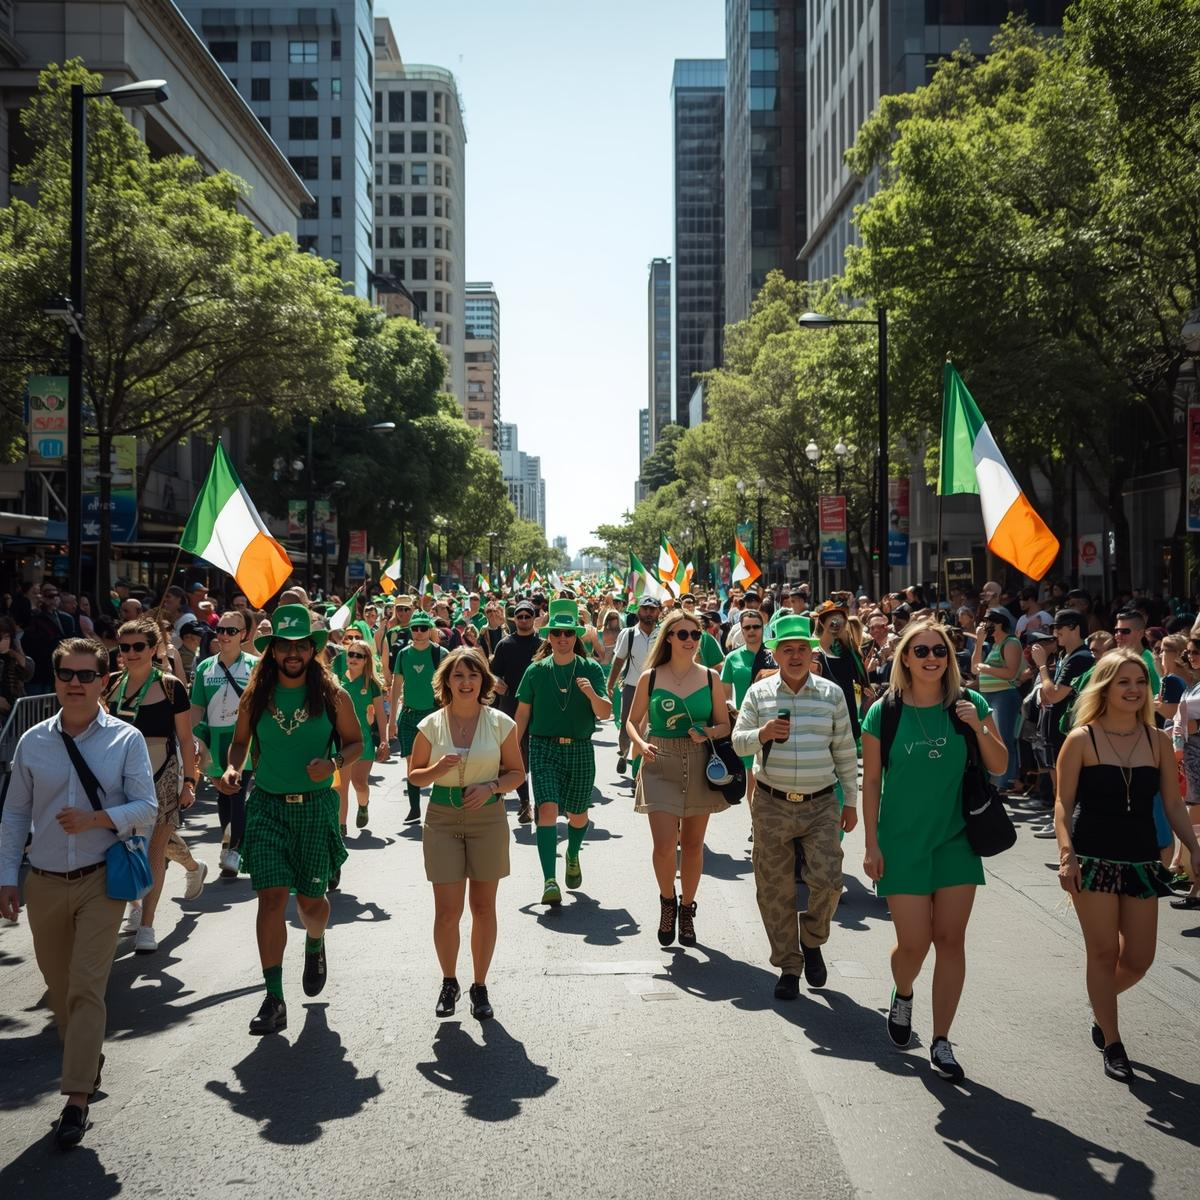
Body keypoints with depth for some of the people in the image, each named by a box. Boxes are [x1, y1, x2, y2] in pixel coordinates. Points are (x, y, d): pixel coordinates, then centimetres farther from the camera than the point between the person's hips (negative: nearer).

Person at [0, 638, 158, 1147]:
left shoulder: (126, 739, -4)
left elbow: (146, 807, -5)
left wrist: (96, 819, -21)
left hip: (100, 881, -3)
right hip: (44, 883, 4)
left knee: (86, 986, -9)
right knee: (59, 986, 14)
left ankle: (77, 1098, -7)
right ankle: (88, 1062, 35)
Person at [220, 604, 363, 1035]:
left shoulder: (332, 696, -1)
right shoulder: (255, 696, 3)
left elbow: (355, 741, 7)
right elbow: (240, 740, 14)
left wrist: (334, 763, -13)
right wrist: (232, 769, -7)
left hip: (315, 806, 0)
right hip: (266, 805, 1)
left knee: (311, 899, 8)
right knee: (271, 897, -8)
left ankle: (315, 946, 45)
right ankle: (274, 1000, -4)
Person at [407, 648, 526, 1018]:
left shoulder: (500, 723, -2)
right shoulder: (431, 725, -1)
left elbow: (516, 772, 5)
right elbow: (416, 776, 7)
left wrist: (491, 786, -14)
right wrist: (439, 768, -14)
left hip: (488, 818, 0)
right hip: (442, 818, 0)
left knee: (483, 907, 8)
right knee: (447, 911, -1)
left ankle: (480, 986, 22)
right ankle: (449, 983, 21)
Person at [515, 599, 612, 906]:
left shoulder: (591, 669, -1)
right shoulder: (536, 670, 1)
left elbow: (605, 714, -7)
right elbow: (523, 713, 9)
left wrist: (592, 694, -27)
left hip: (580, 750, 1)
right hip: (544, 747, -1)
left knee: (578, 814, 14)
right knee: (547, 809, -18)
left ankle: (573, 856, 45)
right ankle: (549, 881, -19)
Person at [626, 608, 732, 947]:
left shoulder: (710, 678, 4)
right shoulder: (650, 677, 1)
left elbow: (724, 724, 8)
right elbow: (632, 721, 9)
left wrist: (708, 733, -13)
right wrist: (641, 744, -11)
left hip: (700, 765, 2)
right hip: (661, 764, -2)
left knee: (692, 844, 10)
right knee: (664, 843, -12)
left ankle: (687, 909, 27)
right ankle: (667, 901, 15)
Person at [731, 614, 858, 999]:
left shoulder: (831, 693, 4)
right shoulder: (759, 693, 2)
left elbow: (845, 751, 8)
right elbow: (738, 742, 1)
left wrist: (851, 802, 9)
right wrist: (763, 733, -21)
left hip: (821, 805, 0)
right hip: (772, 805, 0)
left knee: (827, 880, -12)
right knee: (775, 890, 4)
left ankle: (812, 941, 18)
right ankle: (788, 967, 19)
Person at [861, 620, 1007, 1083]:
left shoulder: (969, 704, -2)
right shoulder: (884, 713, -6)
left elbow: (999, 766, 3)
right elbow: (871, 781, -1)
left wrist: (979, 727, -15)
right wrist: (872, 845, -3)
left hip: (956, 840, 2)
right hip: (902, 842, -2)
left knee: (950, 939, 3)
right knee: (913, 943, -3)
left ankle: (941, 1040, 16)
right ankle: (902, 994, 33)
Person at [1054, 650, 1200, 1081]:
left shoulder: (1158, 740, 3)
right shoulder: (1082, 739, -6)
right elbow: (1064, 804, -6)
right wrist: (1066, 853, -17)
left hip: (1142, 861, 3)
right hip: (1095, 859, -3)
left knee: (1138, 959, 6)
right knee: (1104, 952, 2)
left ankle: (1100, 1004, 38)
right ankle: (1112, 1045, 16)